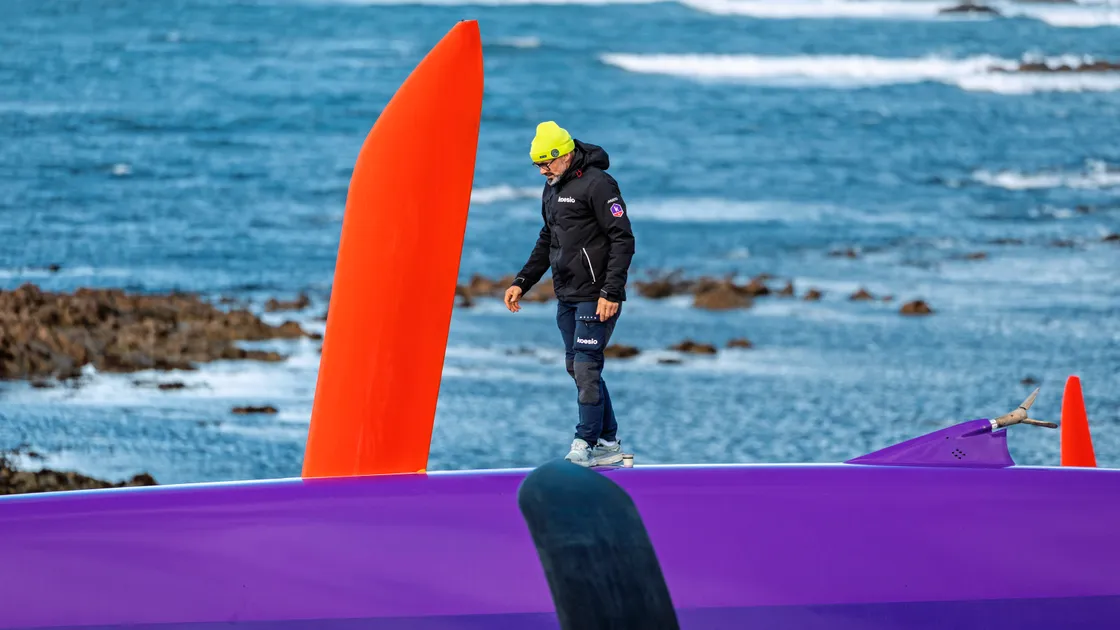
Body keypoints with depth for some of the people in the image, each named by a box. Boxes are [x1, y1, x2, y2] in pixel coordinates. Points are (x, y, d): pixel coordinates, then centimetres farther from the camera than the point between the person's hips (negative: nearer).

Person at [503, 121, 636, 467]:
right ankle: (608, 443, 15)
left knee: (586, 367, -9)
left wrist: (611, 293, -22)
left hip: (596, 298, -9)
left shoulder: (597, 184, -14)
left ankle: (586, 445, -4)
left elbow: (623, 241, -17)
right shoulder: (552, 188, 14)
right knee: (576, 367, 9)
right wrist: (522, 282, 17)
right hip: (566, 296, 9)